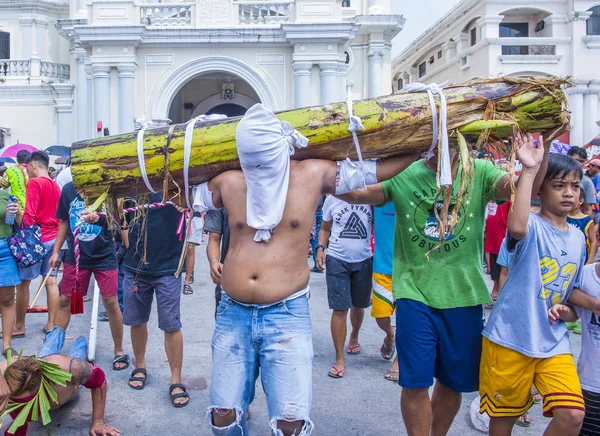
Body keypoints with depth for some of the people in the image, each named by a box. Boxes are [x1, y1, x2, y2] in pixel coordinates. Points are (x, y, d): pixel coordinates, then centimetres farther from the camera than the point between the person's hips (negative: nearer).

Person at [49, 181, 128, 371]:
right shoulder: (68, 189, 0)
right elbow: (64, 222, 11)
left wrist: (99, 218, -41)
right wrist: (56, 251, 11)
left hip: (104, 255, -3)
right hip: (76, 255, 3)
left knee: (110, 302, 0)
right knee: (65, 300, 9)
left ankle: (119, 352, 16)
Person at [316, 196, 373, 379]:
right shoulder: (332, 199, -2)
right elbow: (325, 229, 8)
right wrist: (320, 248, -7)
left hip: (363, 260, 2)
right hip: (337, 261, -1)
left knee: (358, 305, 19)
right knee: (340, 309, -4)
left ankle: (354, 338, 47)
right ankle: (339, 359, 6)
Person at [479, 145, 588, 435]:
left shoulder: (578, 238, 9)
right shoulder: (532, 226, -11)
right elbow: (516, 227, -38)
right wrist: (529, 170, -35)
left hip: (554, 341, 5)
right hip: (510, 337, -5)